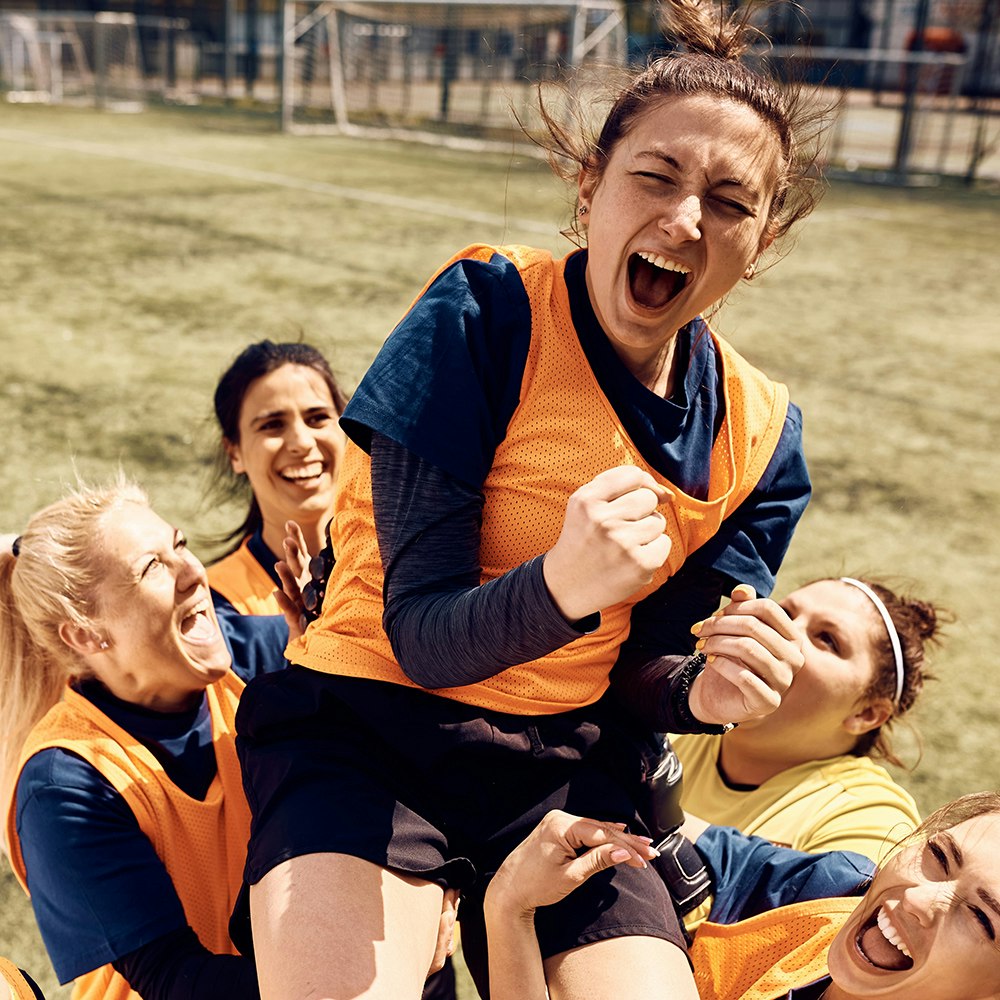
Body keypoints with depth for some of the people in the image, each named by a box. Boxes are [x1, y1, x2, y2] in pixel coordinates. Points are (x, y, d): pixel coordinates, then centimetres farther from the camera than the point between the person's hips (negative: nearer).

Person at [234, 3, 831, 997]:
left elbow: (634, 669, 4)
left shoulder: (758, 433, -1)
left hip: (564, 765, 4)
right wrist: (559, 588, -37)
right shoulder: (485, 316, -15)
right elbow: (421, 636, -17)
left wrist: (697, 690, -19)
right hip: (370, 729, -4)